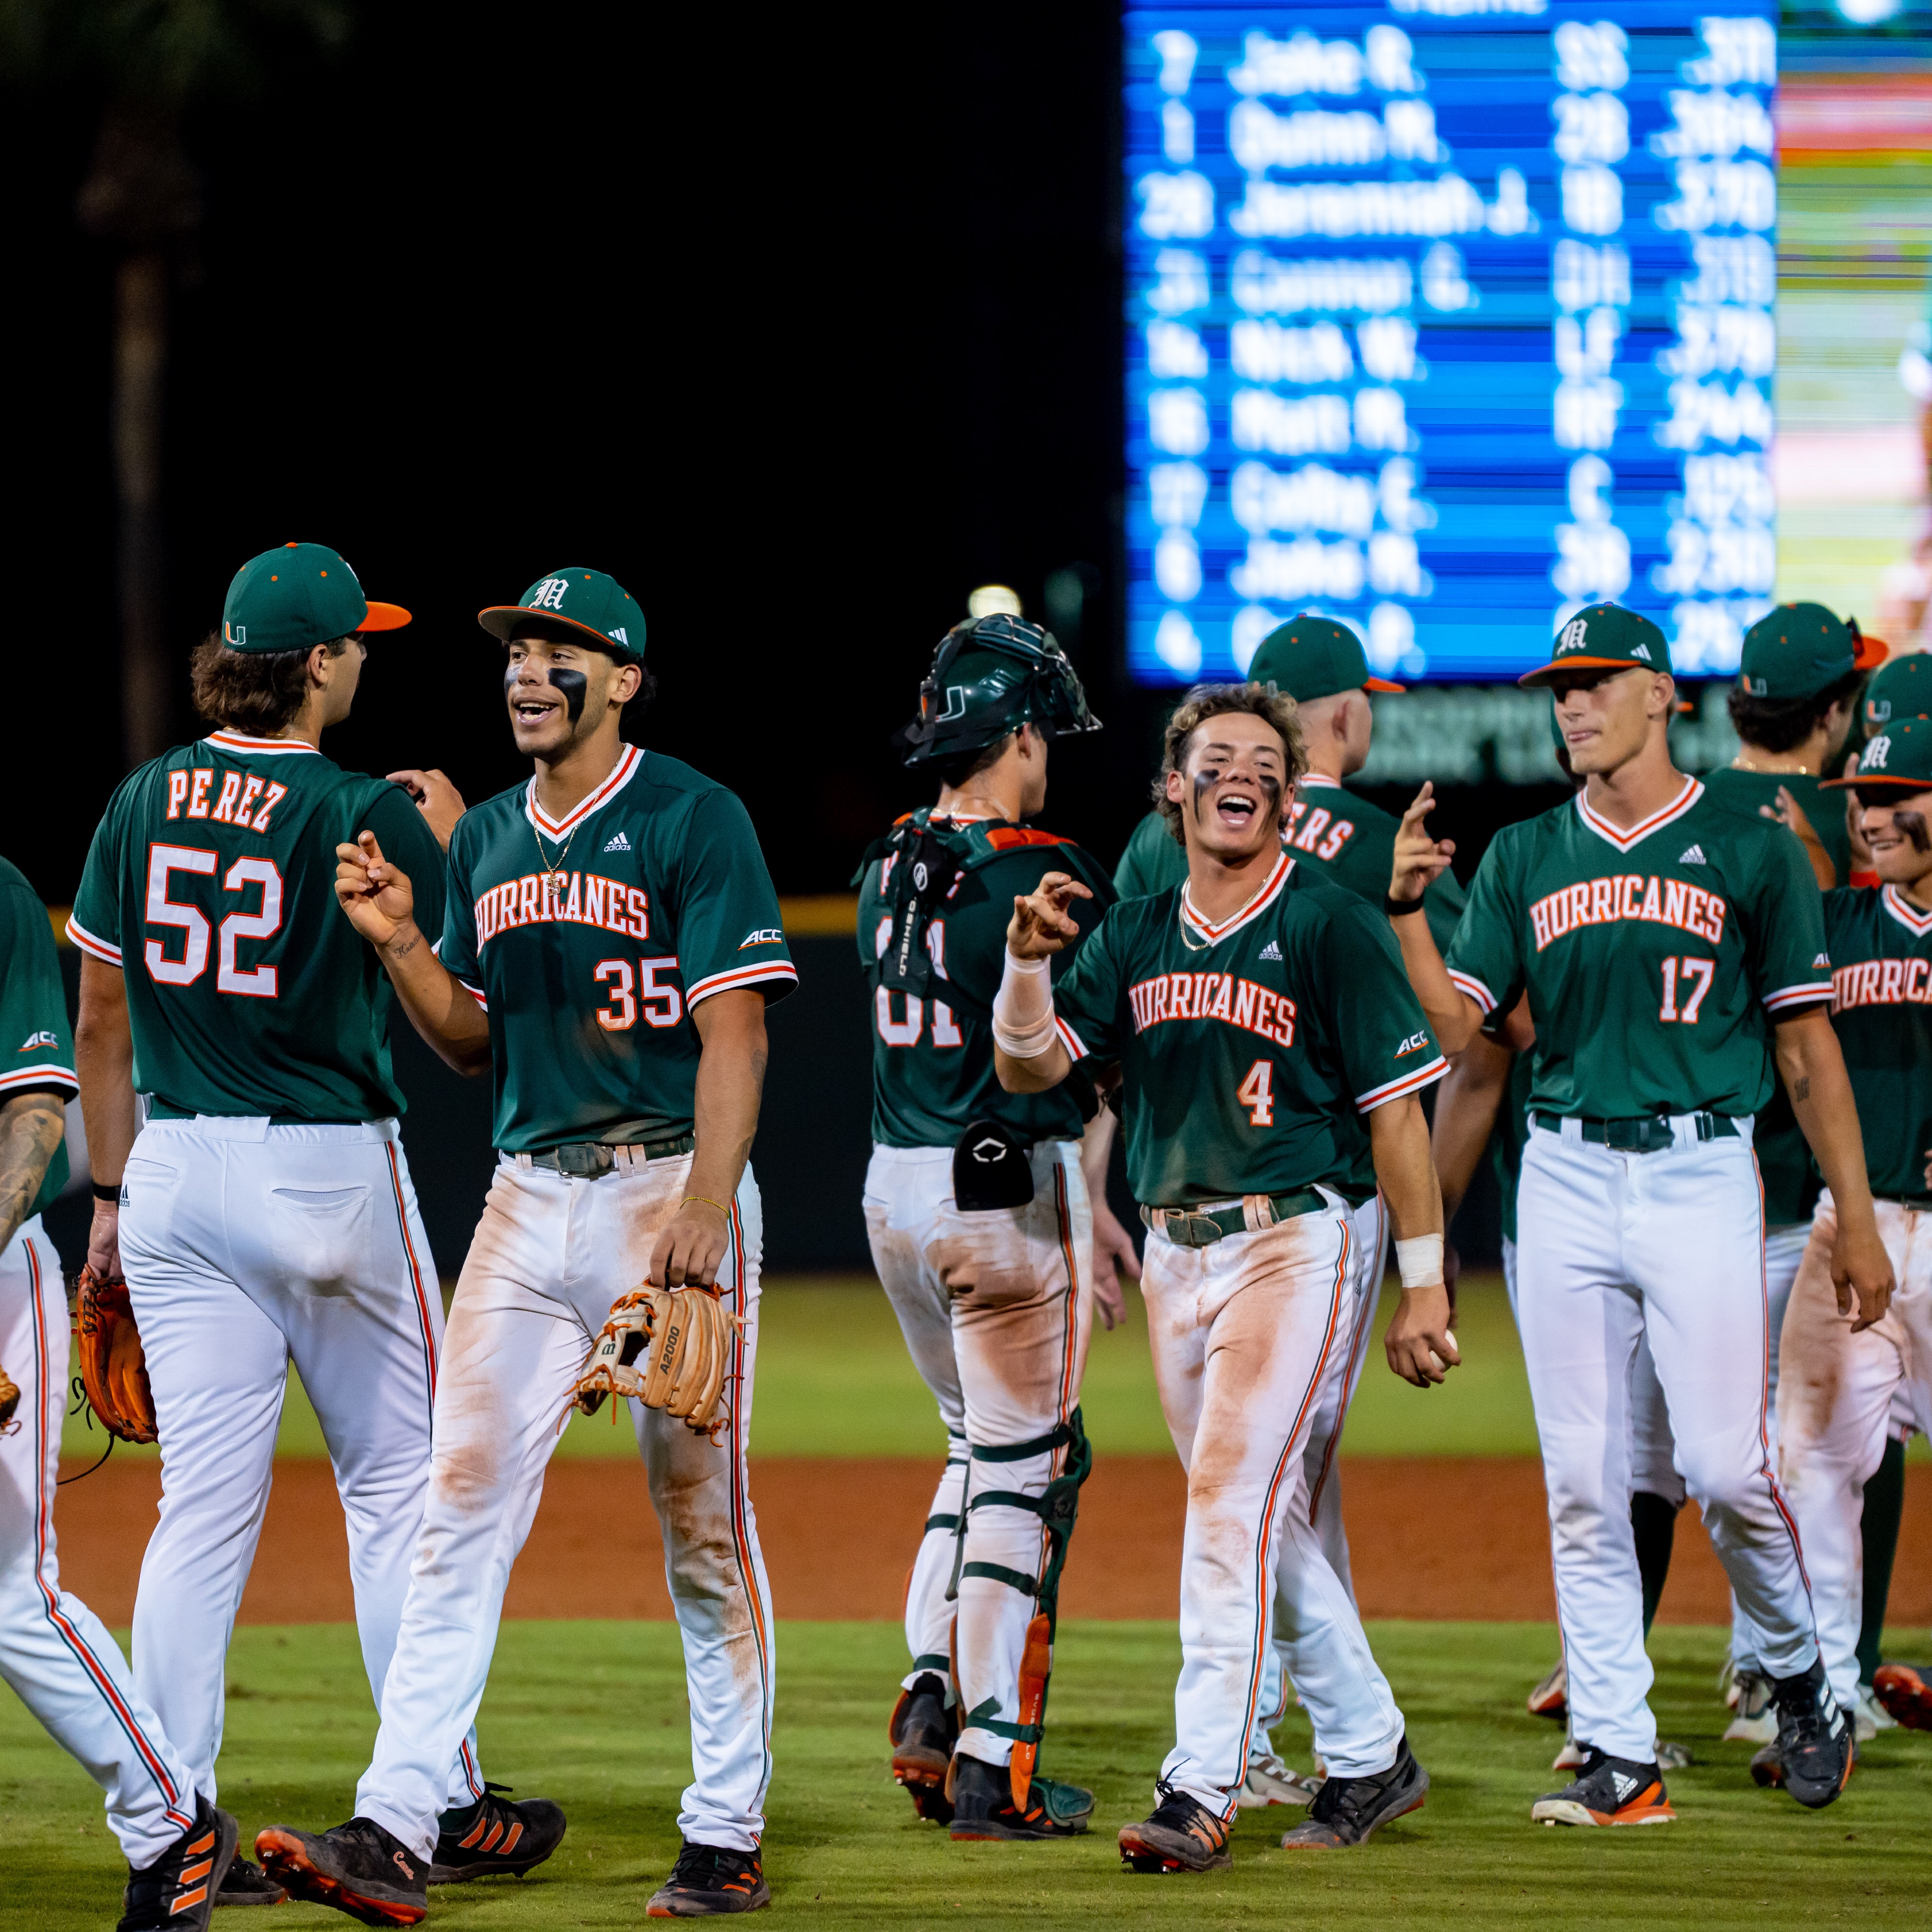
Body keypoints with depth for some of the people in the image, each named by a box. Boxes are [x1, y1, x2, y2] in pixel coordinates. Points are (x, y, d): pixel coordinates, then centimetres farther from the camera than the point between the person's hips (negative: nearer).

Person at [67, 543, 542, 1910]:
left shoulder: (142, 804, 4)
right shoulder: (370, 817, -11)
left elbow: (103, 1021, 9)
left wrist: (111, 1196, 17)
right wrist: (449, 842, 12)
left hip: (175, 1172, 4)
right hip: (331, 1169, -4)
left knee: (203, 1503, 4)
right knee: (396, 1488, 8)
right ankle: (445, 1802, 12)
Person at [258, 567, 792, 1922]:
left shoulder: (694, 819, -6)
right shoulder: (486, 840, 14)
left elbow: (735, 1028, -12)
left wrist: (705, 1210, -22)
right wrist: (400, 944, 1)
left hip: (670, 1188, -6)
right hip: (529, 1201, 6)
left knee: (703, 1524, 0)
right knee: (464, 1510, -3)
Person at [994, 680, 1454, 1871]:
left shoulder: (1331, 928, -5)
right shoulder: (1137, 938, 11)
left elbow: (1397, 1112, -6)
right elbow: (1032, 1070, 5)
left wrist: (1424, 1287, -9)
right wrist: (1028, 961, -14)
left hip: (1294, 1245, -7)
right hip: (1175, 1257, 7)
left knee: (1232, 1501, -15)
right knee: (1268, 1521, 12)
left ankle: (1200, 1793, -18)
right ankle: (1372, 1759, 24)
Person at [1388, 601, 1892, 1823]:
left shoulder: (1750, 851, 3)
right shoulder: (1525, 857, 12)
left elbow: (1808, 1044, 4)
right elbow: (1454, 1027, 7)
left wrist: (1858, 1220, 1)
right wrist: (1406, 908, -8)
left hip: (1702, 1178, -3)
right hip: (1565, 1177, 3)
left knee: (1724, 1466, -11)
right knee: (1584, 1483, 1)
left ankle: (1798, 1672, 15)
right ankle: (1619, 1758, 4)